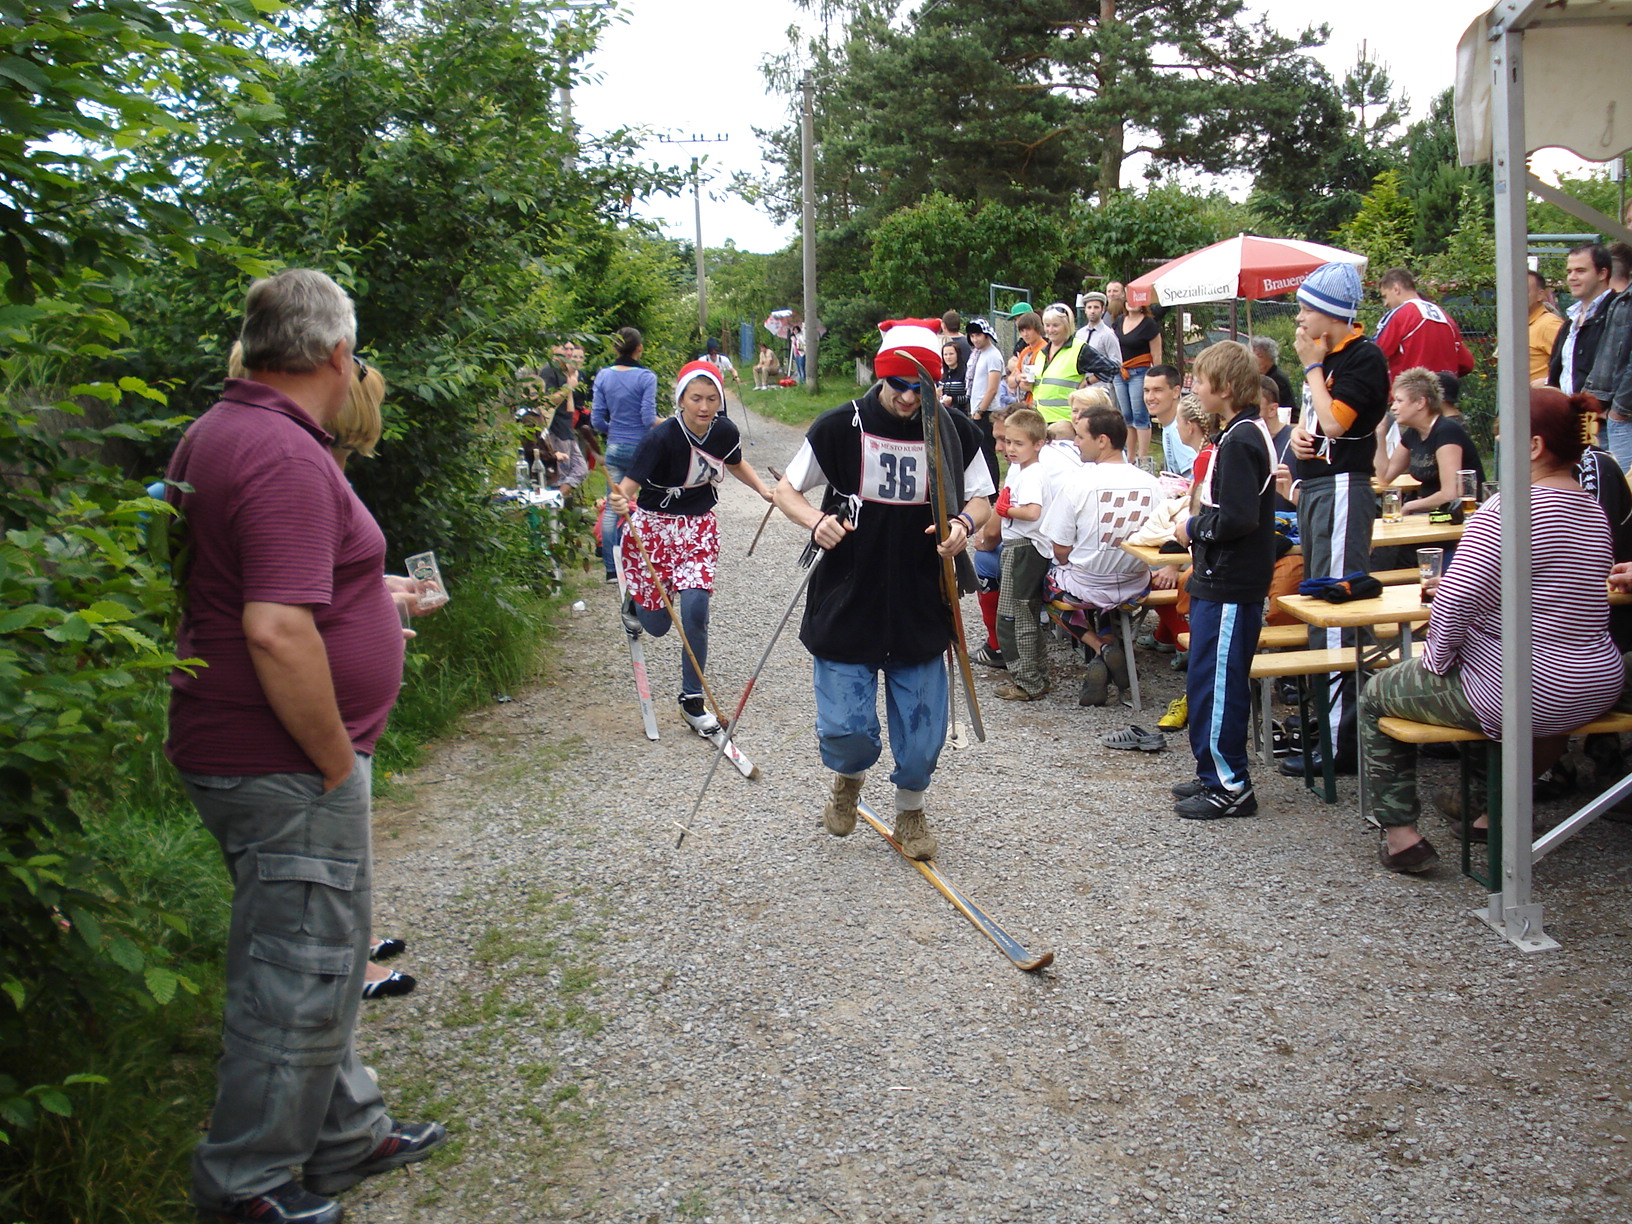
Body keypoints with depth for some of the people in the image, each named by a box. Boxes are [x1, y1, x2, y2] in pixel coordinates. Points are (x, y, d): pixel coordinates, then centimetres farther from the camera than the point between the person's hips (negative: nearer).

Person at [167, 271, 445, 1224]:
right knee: (300, 977, 4)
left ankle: (346, 1135, 36)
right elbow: (277, 631, -30)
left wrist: (369, 590, 31)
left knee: (320, 959, 21)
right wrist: (338, 764, -20)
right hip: (285, 766, -11)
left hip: (245, 751, 11)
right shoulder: (287, 457, -22)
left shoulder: (220, 431, 11)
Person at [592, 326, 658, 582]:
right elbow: (649, 419, -14)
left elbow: (598, 421, 2)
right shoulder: (646, 377, -11)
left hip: (615, 449, 4)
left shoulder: (603, 377, 2)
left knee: (611, 508, 6)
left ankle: (612, 569, 5)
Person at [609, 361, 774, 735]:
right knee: (657, 625, 4)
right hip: (653, 526, -3)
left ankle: (692, 700, 4)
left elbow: (736, 464, 16)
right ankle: (634, 601, 43)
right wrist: (618, 503, -53)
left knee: (695, 610, -12)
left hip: (699, 527, 3)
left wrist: (764, 490, 1)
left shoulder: (725, 432, -8)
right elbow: (628, 487, -31)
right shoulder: (661, 438, -24)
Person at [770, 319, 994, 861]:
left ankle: (910, 811, 36)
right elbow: (785, 488, 2)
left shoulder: (956, 432, -1)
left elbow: (981, 499, 11)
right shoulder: (840, 427, -7)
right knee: (845, 730, -2)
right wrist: (816, 520, -18)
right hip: (845, 607, -1)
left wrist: (965, 522, -12)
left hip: (922, 608, 2)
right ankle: (848, 777, 35)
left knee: (921, 733, 7)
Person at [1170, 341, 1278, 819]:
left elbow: (1239, 517, -26)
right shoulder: (1251, 431, 14)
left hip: (1228, 587, -11)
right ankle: (1215, 774, 26)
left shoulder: (1239, 441, -18)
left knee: (1215, 683, -4)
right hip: (1224, 580, 11)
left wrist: (1194, 529, -12)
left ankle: (1230, 787, 5)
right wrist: (1201, 517, 11)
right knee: (1208, 679, 16)